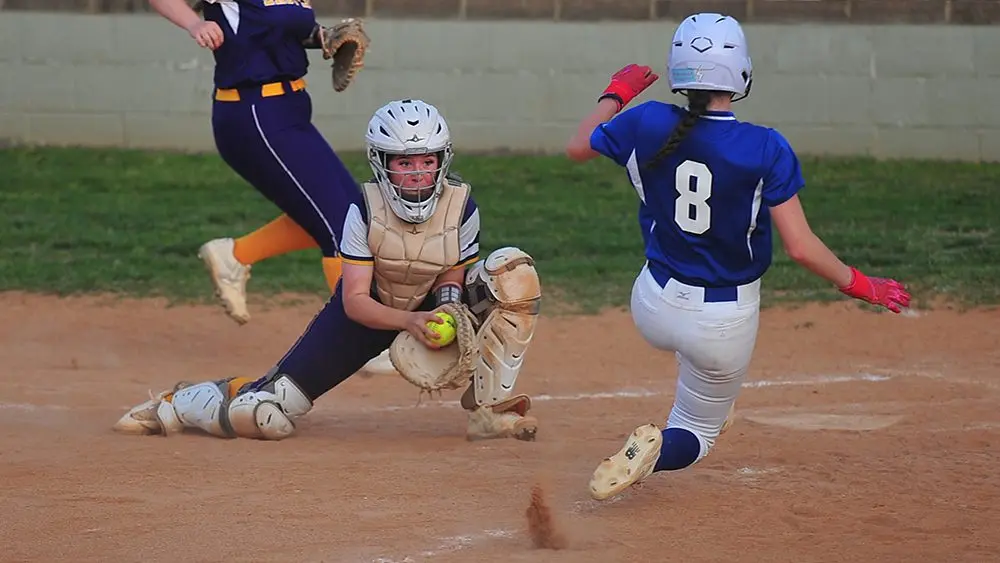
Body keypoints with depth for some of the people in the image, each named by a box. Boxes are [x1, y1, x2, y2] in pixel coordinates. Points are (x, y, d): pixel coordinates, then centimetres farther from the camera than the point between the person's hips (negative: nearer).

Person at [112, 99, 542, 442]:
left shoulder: (460, 207, -19)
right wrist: (409, 321, -44)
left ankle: (488, 409, -16)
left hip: (430, 306, 2)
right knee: (263, 417, -13)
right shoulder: (364, 209, -25)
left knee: (515, 272, -23)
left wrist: (449, 309, -28)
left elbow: (453, 272, -4)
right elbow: (354, 301, -26)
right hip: (369, 310, -2)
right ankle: (176, 404, 21)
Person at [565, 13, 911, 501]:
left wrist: (616, 94, 23)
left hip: (654, 309, 3)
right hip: (725, 325, -3)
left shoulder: (646, 126, -13)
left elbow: (577, 147, 7)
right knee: (697, 431, 18)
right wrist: (860, 285, -5)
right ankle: (654, 451, -17)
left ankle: (709, 405, 33)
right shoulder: (765, 150, -21)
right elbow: (800, 247, -20)